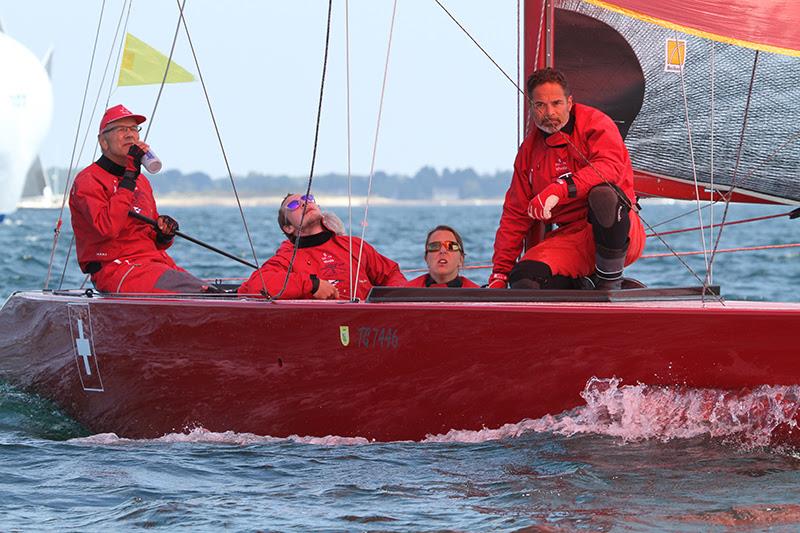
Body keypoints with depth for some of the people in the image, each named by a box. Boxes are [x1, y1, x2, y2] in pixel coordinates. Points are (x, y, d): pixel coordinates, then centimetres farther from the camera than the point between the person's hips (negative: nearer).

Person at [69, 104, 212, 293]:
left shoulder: (141, 181, 23)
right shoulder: (88, 180, -3)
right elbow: (107, 227, -22)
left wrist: (164, 234, 4)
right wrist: (130, 177, -18)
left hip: (155, 262, 8)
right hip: (115, 268, -8)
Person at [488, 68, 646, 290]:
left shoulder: (595, 123, -3)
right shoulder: (529, 149, 14)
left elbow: (610, 166, -24)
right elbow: (515, 213, 17)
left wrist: (558, 190, -36)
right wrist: (499, 273, 10)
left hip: (621, 235, -4)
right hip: (570, 237, 4)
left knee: (603, 193, -39)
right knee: (524, 278, -25)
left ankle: (611, 282, -20)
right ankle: (585, 288, 4)